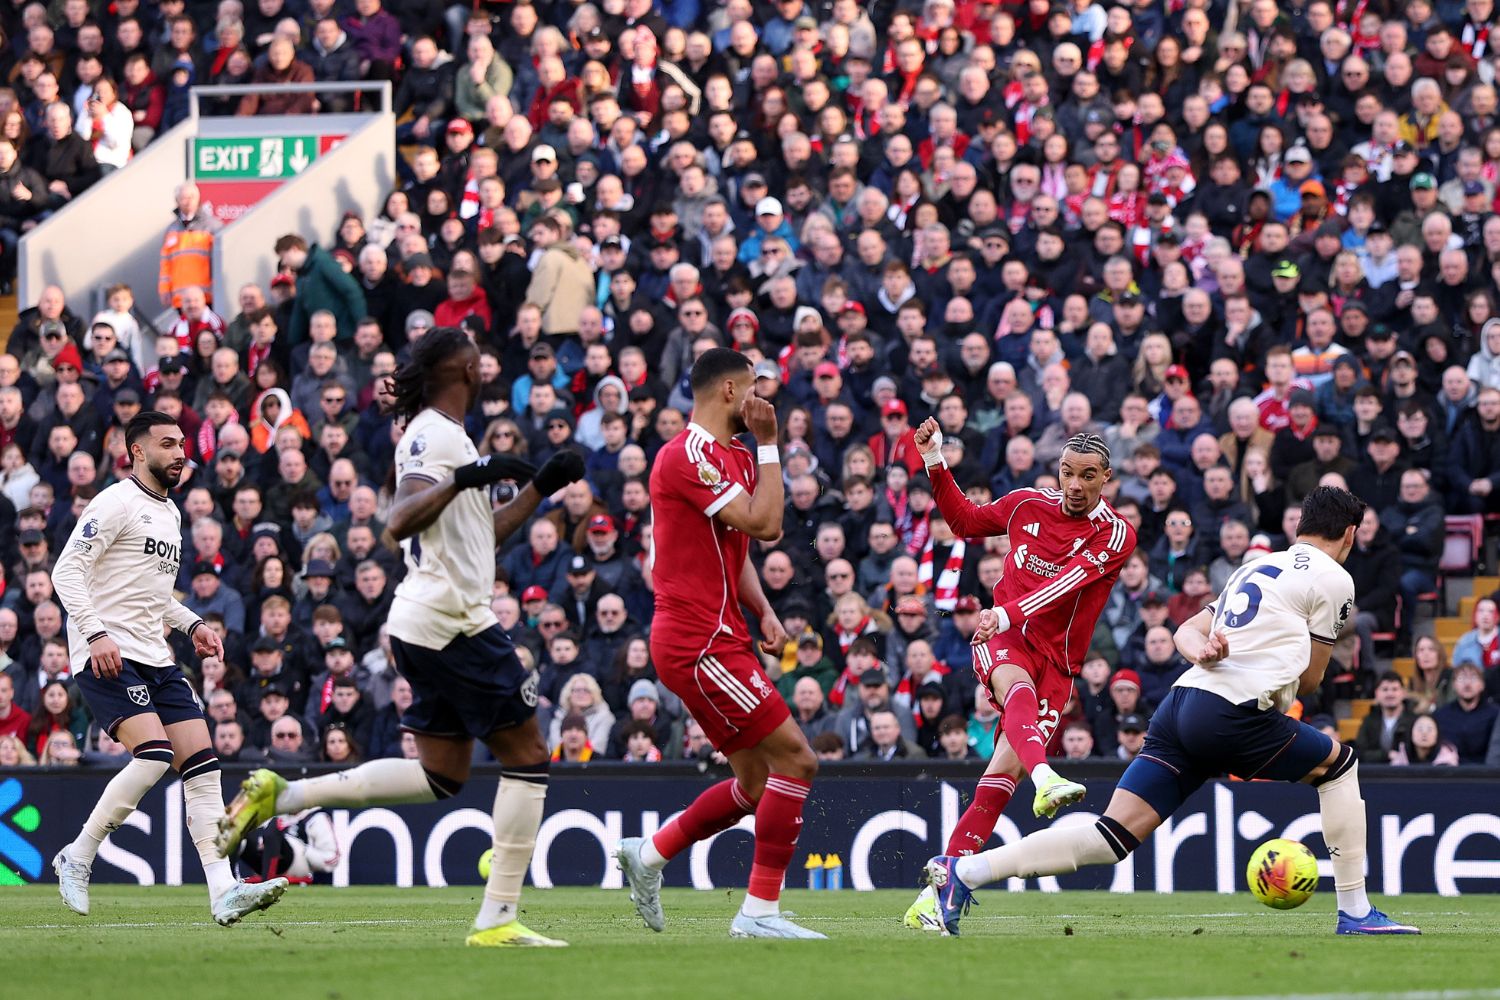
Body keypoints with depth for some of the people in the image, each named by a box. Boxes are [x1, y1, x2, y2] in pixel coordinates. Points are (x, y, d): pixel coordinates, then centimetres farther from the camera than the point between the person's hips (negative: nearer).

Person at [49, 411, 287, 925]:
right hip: (108, 659, -9)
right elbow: (66, 570, -13)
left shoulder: (170, 513, 21)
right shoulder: (116, 503, -7)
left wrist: (191, 624, 16)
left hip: (156, 658, 9)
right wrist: (95, 634, -24)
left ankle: (224, 892, -10)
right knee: (154, 754, -24)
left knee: (202, 766, -4)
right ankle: (77, 858, -8)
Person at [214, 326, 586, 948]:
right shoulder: (433, 434, -12)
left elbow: (481, 535, 28)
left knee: (442, 776, 13)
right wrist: (461, 480, -38)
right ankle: (497, 919, -5)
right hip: (453, 620, -10)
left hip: (425, 628, 10)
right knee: (526, 756, -4)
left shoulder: (444, 434, 19)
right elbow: (400, 522, -26)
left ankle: (281, 796, 9)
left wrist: (540, 488, 23)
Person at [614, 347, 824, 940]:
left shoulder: (732, 456, 18)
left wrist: (764, 613, 9)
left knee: (757, 784, 13)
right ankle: (760, 910, -10)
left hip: (719, 641, 10)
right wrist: (768, 446, -12)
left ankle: (649, 854, 24)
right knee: (796, 761, -12)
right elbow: (764, 524, -21)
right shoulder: (688, 456, -15)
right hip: (699, 642, -10)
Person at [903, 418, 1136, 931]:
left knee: (1004, 772, -12)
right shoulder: (1027, 505, 6)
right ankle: (1044, 778, -68)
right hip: (1002, 641, 0)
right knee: (1019, 688, -36)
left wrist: (1008, 614, -33)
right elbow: (966, 520, 25)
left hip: (1057, 659, 0)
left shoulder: (1116, 535, -3)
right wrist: (936, 464, 13)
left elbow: (1068, 583, -19)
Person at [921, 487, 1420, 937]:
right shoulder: (1334, 579, 6)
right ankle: (1355, 912, 13)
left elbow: (1189, 630, 22)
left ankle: (963, 871, -14)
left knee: (1115, 836, -2)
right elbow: (1309, 680, 8)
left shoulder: (1255, 567, 30)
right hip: (1231, 712, -7)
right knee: (1340, 763, 15)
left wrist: (1201, 651, 1)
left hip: (1180, 703, 7)